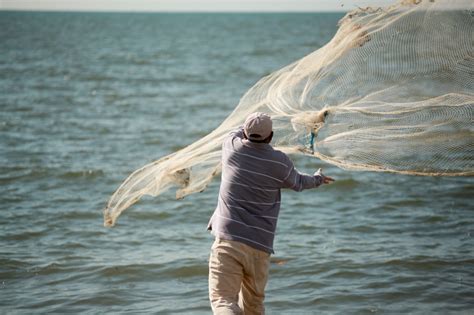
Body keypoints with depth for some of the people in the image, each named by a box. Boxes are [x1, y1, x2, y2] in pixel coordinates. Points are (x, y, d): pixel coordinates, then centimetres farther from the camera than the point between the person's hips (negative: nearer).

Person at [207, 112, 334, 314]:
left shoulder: (231, 147, 0)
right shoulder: (280, 162, -1)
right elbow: (298, 183, 21)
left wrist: (249, 127, 49)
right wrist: (317, 179, 43)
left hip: (229, 239, -2)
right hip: (260, 246, 2)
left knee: (223, 298, -10)